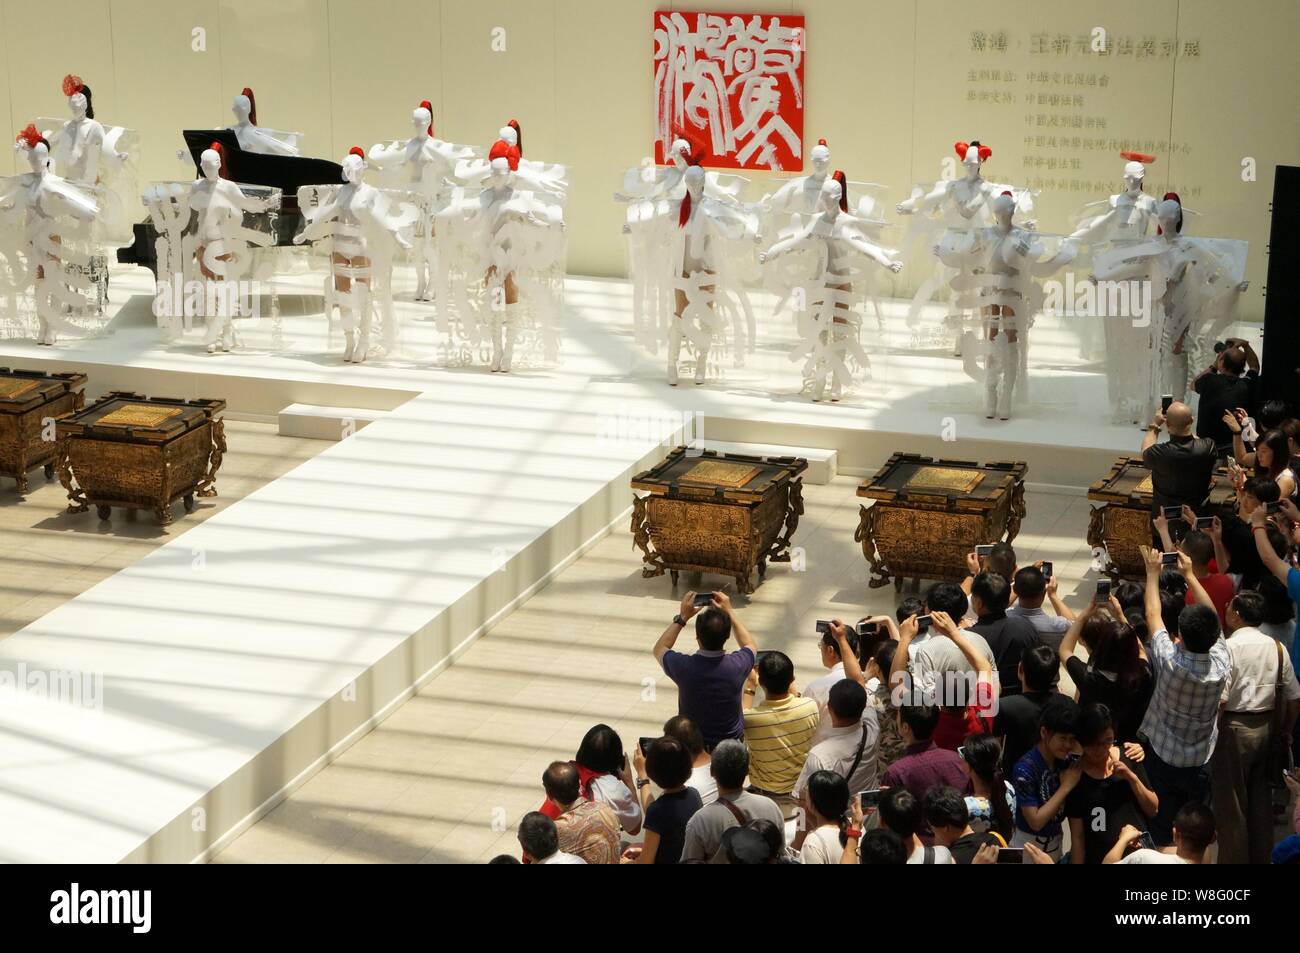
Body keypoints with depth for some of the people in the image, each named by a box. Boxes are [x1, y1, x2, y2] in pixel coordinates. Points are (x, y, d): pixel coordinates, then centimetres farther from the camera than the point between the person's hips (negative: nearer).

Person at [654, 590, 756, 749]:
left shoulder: (683, 667, -28)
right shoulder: (737, 665, -26)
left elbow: (659, 649, -2)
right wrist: (729, 611, 2)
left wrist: (682, 617, -5)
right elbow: (750, 646, 1)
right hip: (732, 741, 0)